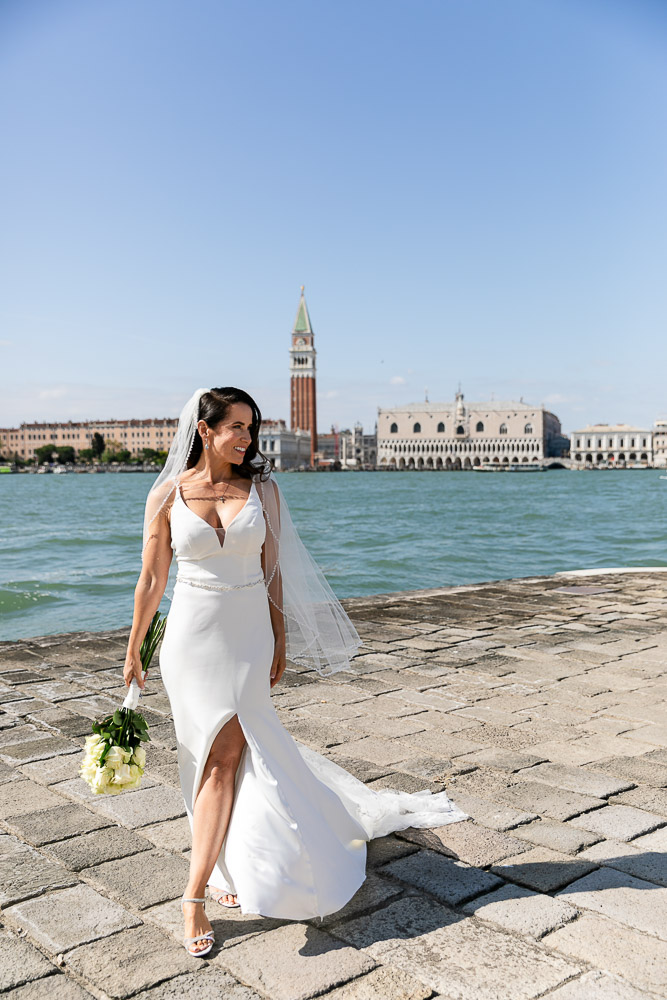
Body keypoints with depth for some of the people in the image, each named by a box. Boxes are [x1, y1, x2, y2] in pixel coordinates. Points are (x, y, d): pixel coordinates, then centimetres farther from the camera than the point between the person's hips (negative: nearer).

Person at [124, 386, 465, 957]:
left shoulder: (262, 487, 0)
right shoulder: (168, 494, -3)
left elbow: (272, 569, 5)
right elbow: (152, 579, 2)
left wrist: (280, 640, 6)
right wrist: (133, 652, 6)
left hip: (250, 636, 1)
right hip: (194, 638, -1)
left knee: (224, 756, -2)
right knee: (222, 753, 2)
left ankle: (197, 895, 12)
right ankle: (231, 868, 26)